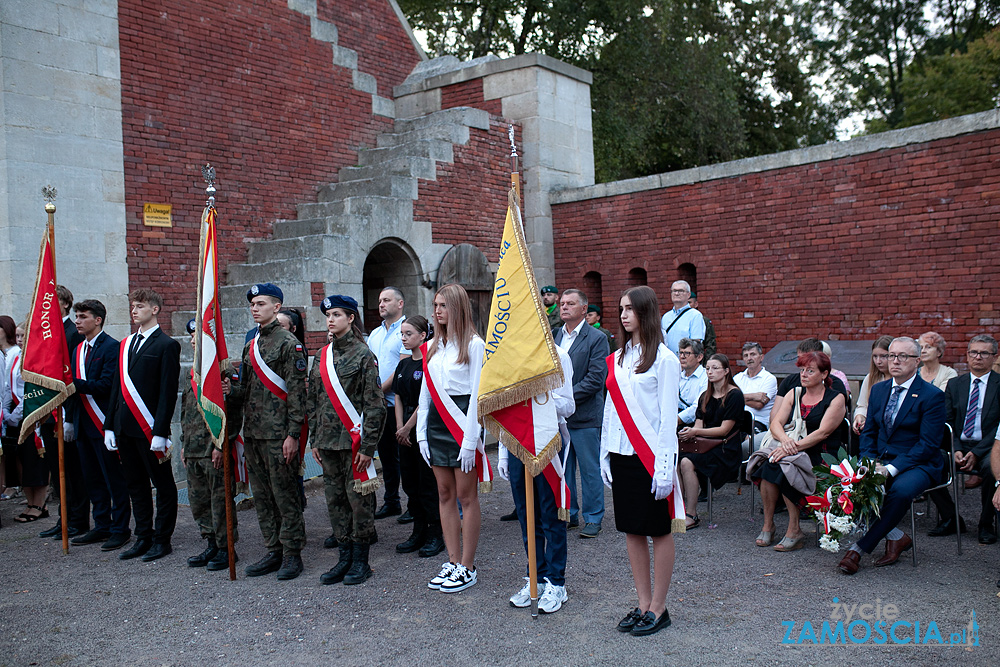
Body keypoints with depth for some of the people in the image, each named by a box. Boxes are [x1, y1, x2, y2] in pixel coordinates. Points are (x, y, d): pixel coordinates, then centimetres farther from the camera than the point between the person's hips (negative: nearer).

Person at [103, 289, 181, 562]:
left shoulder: (167, 345, -7)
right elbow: (117, 387, 16)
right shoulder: (125, 344, 15)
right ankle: (143, 538, 23)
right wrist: (110, 426, 10)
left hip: (150, 428, -7)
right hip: (125, 428, 7)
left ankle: (162, 540, 12)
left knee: (163, 485, 4)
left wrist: (160, 432, -17)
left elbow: (168, 393, -12)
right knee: (135, 485, 13)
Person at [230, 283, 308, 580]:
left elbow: (296, 391, -13)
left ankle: (292, 554, 9)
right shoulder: (251, 345, 15)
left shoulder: (288, 343, -8)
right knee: (262, 497, 12)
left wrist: (293, 434, -17)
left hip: (278, 434, -8)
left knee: (285, 495, -1)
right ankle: (273, 552, 22)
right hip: (252, 433, 8)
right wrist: (229, 394, -1)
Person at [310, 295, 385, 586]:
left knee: (358, 499, 1)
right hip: (327, 440, 6)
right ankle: (345, 557, 21)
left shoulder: (363, 354, -7)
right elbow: (312, 401, 16)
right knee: (335, 499, 10)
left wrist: (367, 446, -13)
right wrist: (315, 440, 11)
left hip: (353, 439, -6)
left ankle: (361, 560, 13)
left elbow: (374, 404, -10)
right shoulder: (322, 356, 11)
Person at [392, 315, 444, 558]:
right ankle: (419, 532, 23)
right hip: (406, 432, 8)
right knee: (409, 482, 12)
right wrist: (400, 428, 0)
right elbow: (398, 399, 12)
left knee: (428, 484, -2)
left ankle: (436, 535, 9)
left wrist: (407, 428, -11)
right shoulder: (403, 364, 13)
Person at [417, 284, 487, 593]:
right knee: (445, 493, 9)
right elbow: (425, 390, 14)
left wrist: (470, 439, -15)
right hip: (435, 421, 7)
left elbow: (477, 393, -11)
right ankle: (453, 562, 19)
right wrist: (421, 432, 8)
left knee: (466, 496, 1)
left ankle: (468, 567, 10)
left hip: (462, 420, -6)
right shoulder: (433, 345, 12)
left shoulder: (475, 345, -7)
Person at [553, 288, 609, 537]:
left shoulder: (597, 339, -7)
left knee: (590, 469, 3)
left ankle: (593, 518, 14)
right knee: (562, 468, 13)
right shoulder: (554, 337, 12)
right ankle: (568, 514, 26)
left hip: (584, 416, -6)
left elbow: (596, 378, -14)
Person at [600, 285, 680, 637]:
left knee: (659, 530, 5)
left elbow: (668, 416, -11)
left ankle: (658, 608, 15)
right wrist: (605, 453, 10)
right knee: (631, 530, 11)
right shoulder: (617, 359, 10)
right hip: (622, 453, 7)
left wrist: (664, 466, -15)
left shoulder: (664, 359, -8)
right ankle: (643, 604, 22)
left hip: (650, 455, -6)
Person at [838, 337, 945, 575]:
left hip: (918, 465, -5)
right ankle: (896, 536, -9)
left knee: (900, 490, -36)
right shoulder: (878, 389, 12)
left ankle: (859, 548, -26)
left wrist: (892, 468, -22)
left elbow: (928, 444, -13)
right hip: (881, 461, 5)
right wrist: (870, 462, -7)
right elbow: (868, 432, 14)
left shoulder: (932, 395, -7)